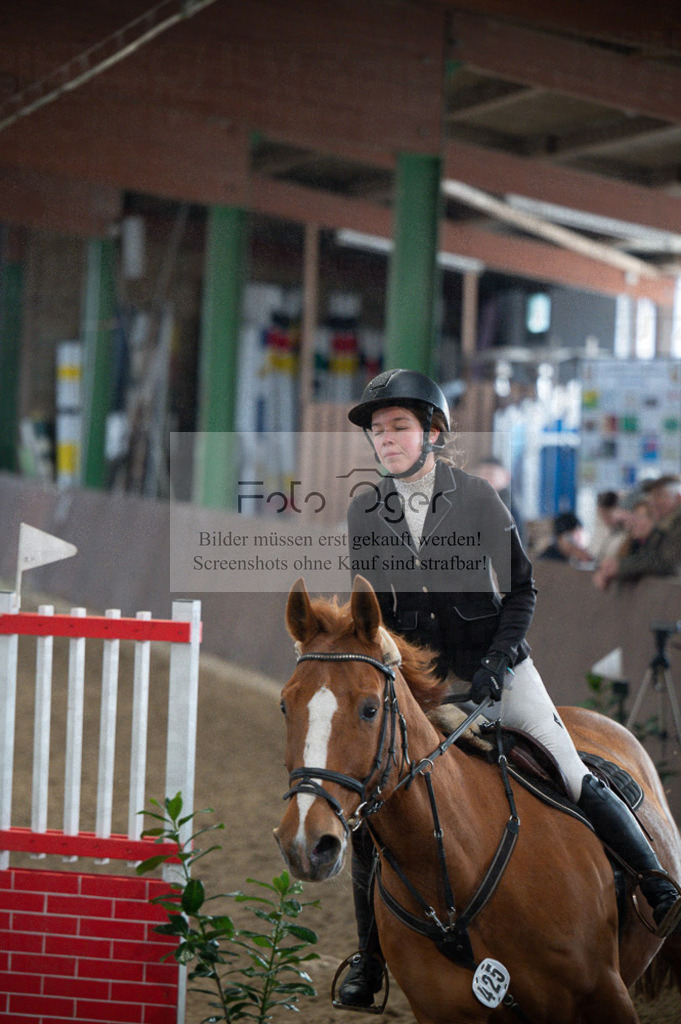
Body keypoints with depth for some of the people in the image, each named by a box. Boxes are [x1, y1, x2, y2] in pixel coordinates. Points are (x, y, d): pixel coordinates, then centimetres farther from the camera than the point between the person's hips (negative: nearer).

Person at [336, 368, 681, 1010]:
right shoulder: (364, 511, 0)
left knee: (574, 778, -12)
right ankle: (368, 960, 7)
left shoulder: (477, 498, -5)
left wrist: (498, 662, -11)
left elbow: (521, 589, 0)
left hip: (493, 664, -2)